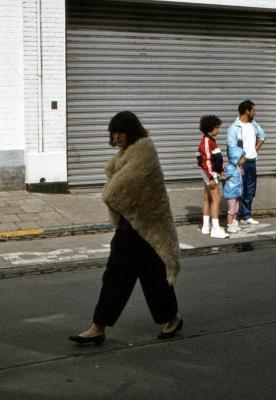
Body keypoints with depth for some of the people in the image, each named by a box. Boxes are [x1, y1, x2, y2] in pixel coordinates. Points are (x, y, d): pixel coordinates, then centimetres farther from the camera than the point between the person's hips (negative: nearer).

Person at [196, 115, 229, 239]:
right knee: (216, 199, -11)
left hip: (212, 173, 10)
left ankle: (206, 226, 20)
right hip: (209, 173, -10)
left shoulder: (211, 140, 13)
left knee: (208, 199, 13)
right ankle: (215, 229, -12)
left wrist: (221, 171, 17)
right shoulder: (206, 141, -18)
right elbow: (206, 161, -23)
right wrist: (211, 178, -25)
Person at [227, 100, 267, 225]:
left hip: (252, 162, 8)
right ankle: (243, 216, 6)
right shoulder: (234, 127, -15)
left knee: (250, 191, 12)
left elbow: (262, 136, 25)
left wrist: (256, 149, 12)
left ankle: (246, 216, 21)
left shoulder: (253, 123, 8)